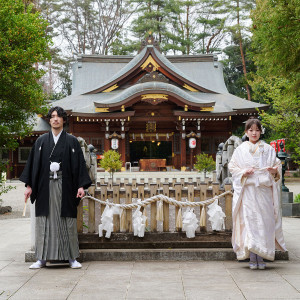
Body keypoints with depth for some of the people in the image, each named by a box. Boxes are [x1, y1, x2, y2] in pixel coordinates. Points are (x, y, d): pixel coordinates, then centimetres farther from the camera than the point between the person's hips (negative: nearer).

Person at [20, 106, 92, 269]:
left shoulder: (71, 141, 6)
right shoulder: (41, 141, 10)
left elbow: (79, 164, 2)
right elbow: (33, 163, 10)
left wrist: (81, 186, -7)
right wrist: (29, 185, 3)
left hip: (65, 187, -1)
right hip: (45, 187, 1)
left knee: (68, 221, 0)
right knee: (44, 221, 2)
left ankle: (71, 257, 7)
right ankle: (42, 258, 8)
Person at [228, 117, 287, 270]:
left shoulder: (268, 149, 12)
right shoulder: (240, 150, 9)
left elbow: (277, 164, 15)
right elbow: (232, 167, 8)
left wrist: (274, 170, -8)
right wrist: (244, 172, -10)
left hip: (264, 190, 1)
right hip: (248, 191, -1)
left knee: (264, 221, -3)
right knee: (249, 221, -7)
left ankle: (261, 258, 5)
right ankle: (252, 259, -2)